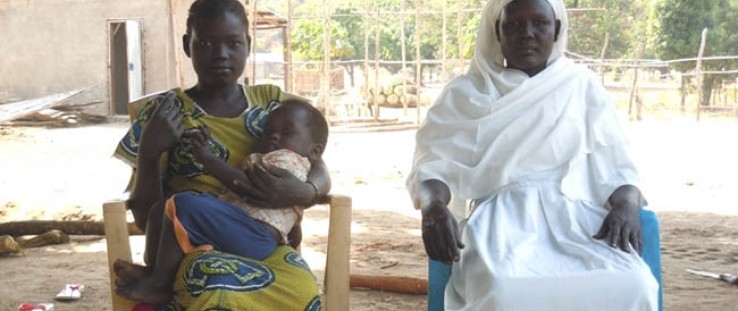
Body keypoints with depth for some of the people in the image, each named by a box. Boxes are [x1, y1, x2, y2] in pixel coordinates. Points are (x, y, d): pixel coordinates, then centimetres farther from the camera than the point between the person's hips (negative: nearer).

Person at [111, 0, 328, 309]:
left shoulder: (273, 104, 11)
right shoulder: (166, 114, 2)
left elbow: (320, 173, 10)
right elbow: (145, 215, 1)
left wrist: (303, 192, -13)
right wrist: (149, 152, -15)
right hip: (193, 247, -3)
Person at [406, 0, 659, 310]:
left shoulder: (583, 87, 16)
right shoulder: (466, 93, 12)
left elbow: (615, 169, 12)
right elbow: (434, 164, 3)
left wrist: (627, 205, -12)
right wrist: (433, 208, -21)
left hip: (574, 217, 2)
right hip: (500, 220, -1)